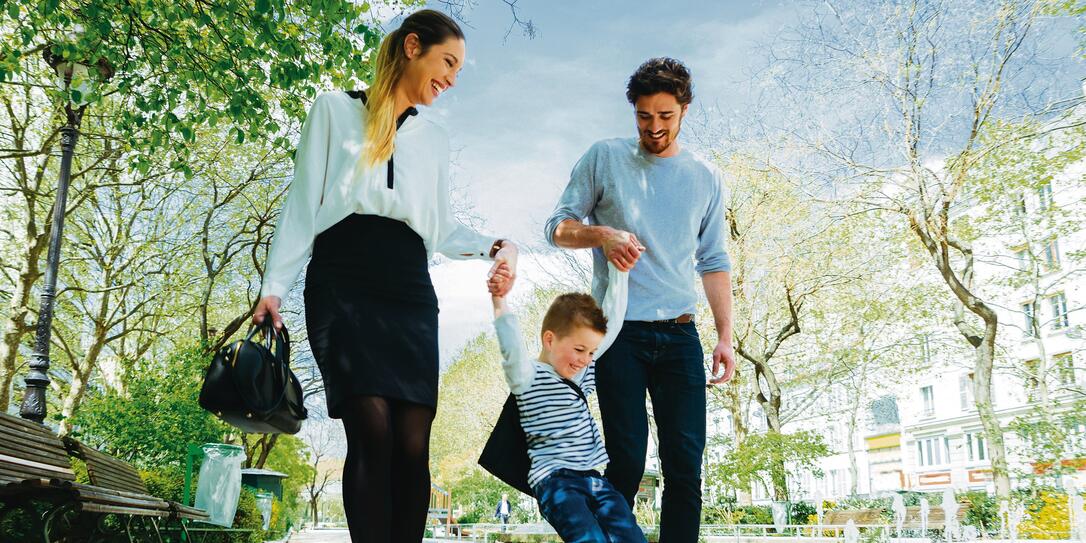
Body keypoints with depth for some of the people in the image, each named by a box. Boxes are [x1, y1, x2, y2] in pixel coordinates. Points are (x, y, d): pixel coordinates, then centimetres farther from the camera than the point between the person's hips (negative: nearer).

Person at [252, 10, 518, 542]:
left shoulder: (434, 139, 23)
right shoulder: (335, 109, 11)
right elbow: (303, 203, 6)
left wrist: (493, 245, 3)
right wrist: (274, 286, -1)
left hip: (409, 292, 4)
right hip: (342, 284, -4)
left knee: (413, 444, -7)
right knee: (373, 430, -18)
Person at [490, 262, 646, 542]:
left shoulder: (585, 373, 17)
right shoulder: (528, 377, -3)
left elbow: (613, 322, 20)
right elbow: (513, 349, -24)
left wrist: (620, 270, 18)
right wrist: (499, 301, -36)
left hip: (594, 477, 7)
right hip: (555, 480, -7)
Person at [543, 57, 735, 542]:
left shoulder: (706, 177, 13)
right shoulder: (605, 158, 5)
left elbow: (713, 262, 15)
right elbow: (558, 226, 5)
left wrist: (725, 337, 8)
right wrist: (602, 235, -17)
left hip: (679, 335, 3)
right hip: (620, 334, -3)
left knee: (686, 465, 0)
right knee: (627, 462, -4)